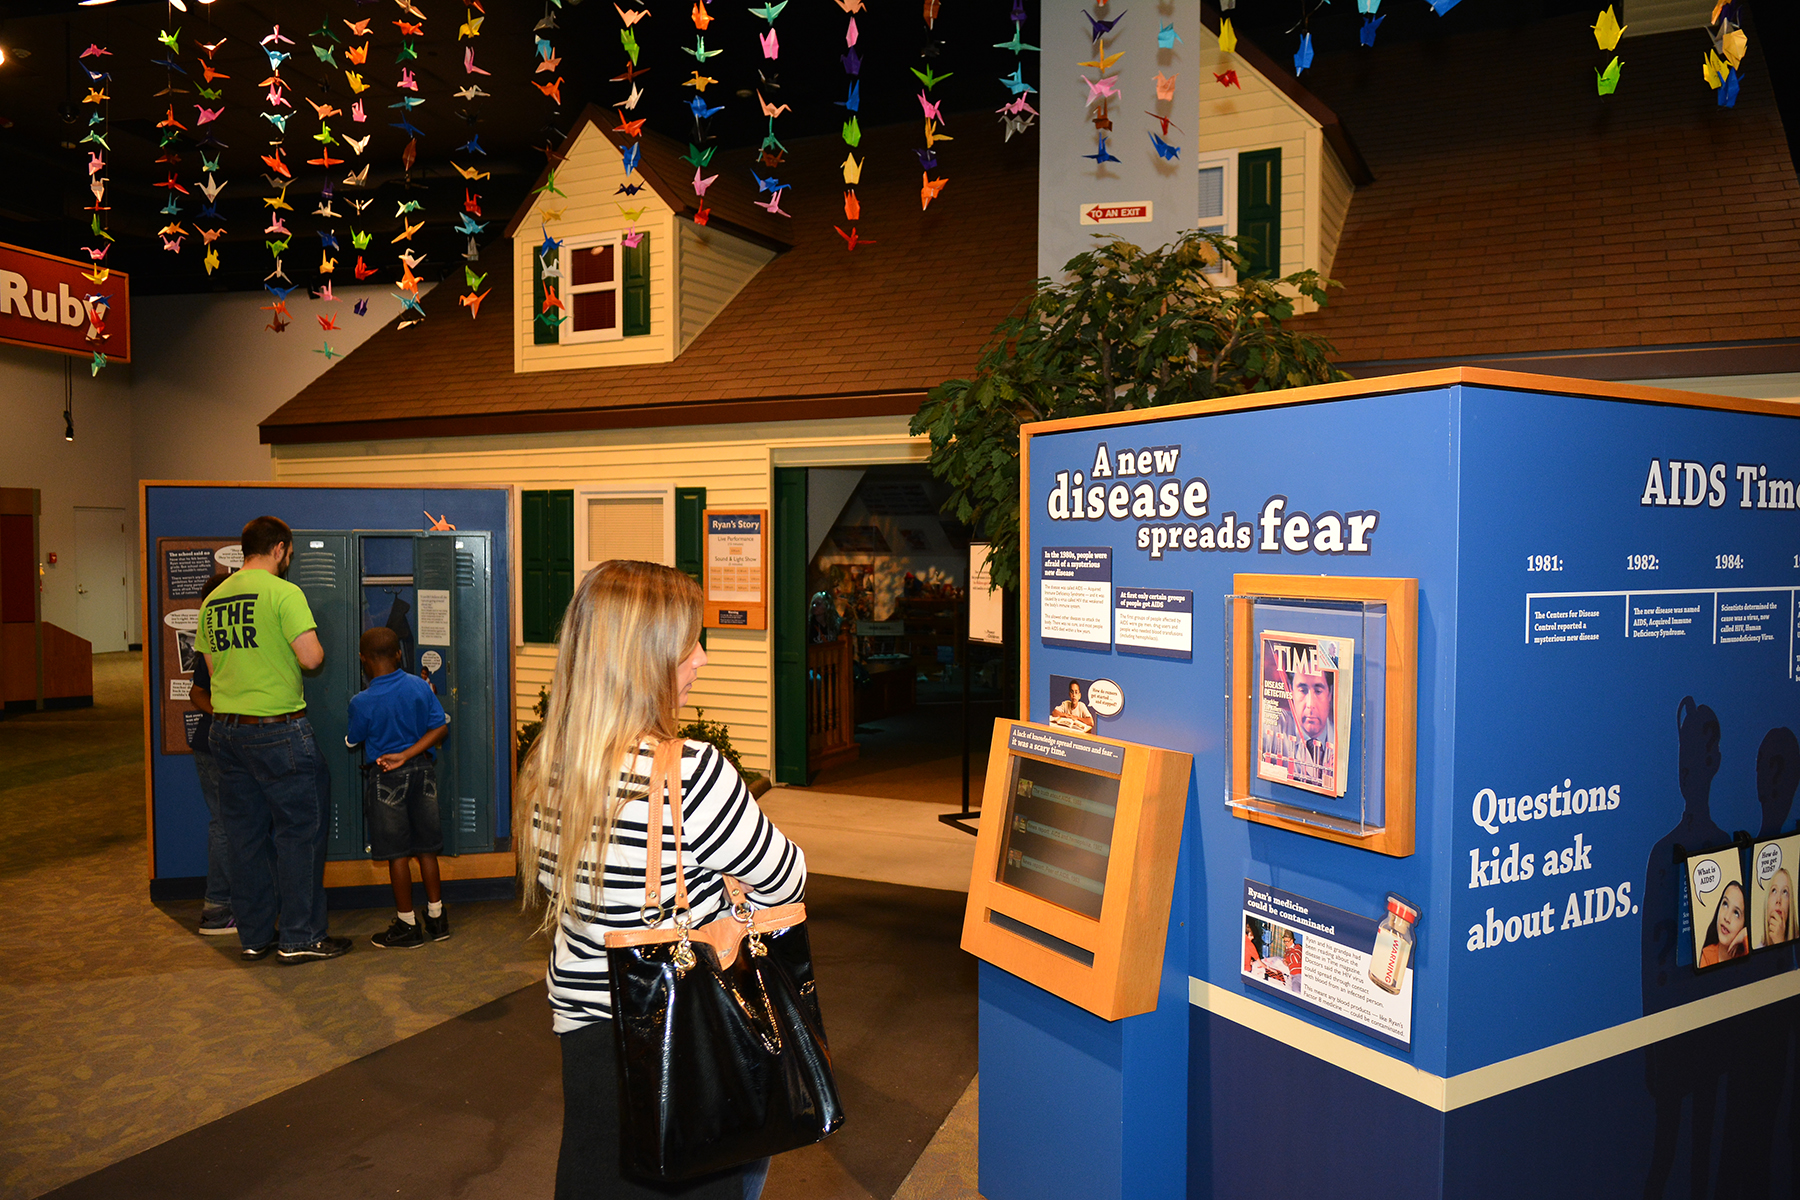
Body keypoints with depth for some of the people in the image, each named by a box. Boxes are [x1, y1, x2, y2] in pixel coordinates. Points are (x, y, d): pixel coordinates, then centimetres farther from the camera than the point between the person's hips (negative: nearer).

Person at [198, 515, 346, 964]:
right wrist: (318, 648, 2)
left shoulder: (213, 600, 10)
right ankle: (301, 938, 7)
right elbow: (310, 658, -19)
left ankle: (254, 936, 21)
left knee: (246, 836, 13)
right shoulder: (283, 592, -12)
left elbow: (212, 665, 17)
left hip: (226, 729, 7)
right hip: (278, 730, -7)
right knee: (299, 830, 3)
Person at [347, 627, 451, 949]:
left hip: (386, 778, -4)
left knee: (397, 853, 4)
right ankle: (436, 917, 20)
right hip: (422, 770, 4)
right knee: (426, 847, 13)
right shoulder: (421, 686, -3)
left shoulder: (362, 702, -12)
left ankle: (407, 925, 11)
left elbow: (352, 741, 1)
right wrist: (407, 755, -8)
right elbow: (440, 728, -6)